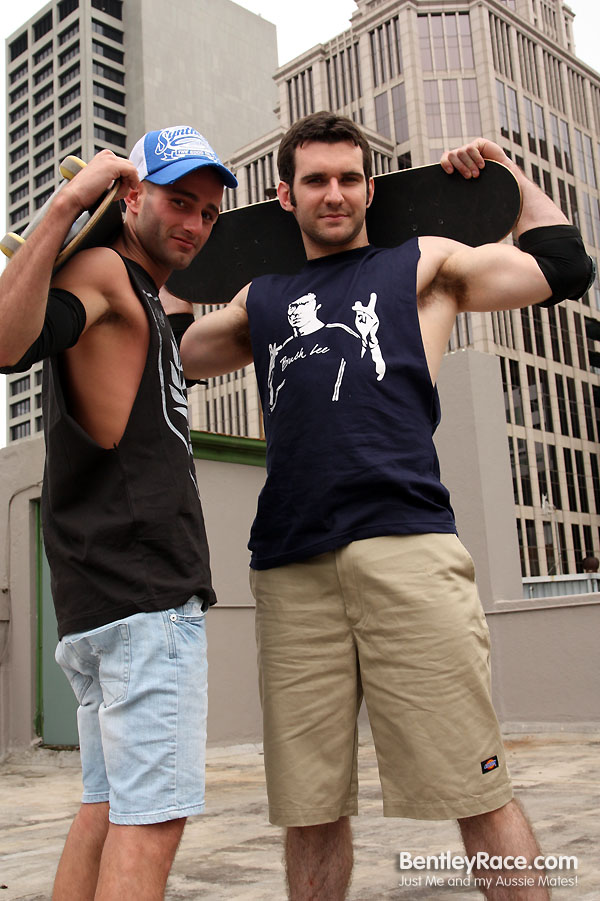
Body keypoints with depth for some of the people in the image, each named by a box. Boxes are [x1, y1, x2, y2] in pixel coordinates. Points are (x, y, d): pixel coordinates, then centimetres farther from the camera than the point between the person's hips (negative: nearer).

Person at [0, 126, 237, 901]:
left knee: (108, 810, 15)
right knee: (151, 820, -9)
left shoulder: (145, 303, 25)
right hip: (146, 599, -10)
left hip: (103, 601, 10)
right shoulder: (104, 271, -5)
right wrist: (65, 206, -28)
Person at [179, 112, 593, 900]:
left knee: (476, 793, -3)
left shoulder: (426, 264, 20)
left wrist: (505, 173, 24)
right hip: (290, 566, 3)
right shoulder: (261, 299, 27)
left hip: (405, 545, -2)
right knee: (309, 809, 7)